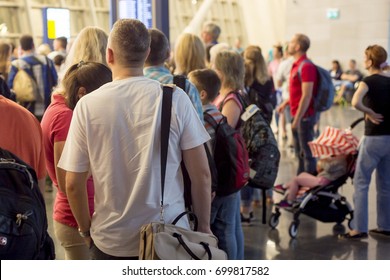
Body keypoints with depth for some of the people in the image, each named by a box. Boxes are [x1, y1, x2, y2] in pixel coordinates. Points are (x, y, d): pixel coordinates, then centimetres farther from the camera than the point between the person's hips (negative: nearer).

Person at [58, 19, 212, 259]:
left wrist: (87, 231, 11)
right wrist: (204, 227, 5)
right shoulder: (175, 98, -10)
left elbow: (73, 184, -5)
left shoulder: (88, 105, -9)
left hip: (110, 241, 1)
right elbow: (201, 173, -8)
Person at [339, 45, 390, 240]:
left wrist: (370, 113, -13)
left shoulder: (369, 81, -10)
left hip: (374, 138, -7)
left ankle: (359, 229, -1)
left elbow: (356, 102, -28)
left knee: (361, 182, 0)